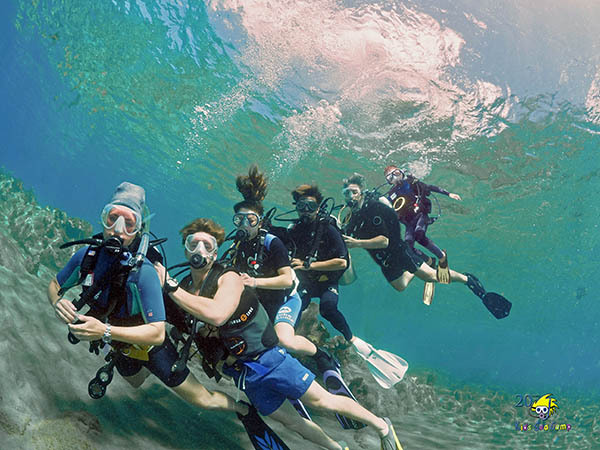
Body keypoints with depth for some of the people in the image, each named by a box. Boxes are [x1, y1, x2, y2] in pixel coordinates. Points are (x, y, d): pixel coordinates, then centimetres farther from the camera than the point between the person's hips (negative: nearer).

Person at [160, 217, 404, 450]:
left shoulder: (228, 278, -16)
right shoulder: (186, 289, 1)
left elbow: (217, 314, -37)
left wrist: (172, 289, -33)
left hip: (269, 359, -5)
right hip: (245, 375, 5)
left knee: (322, 401, -1)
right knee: (291, 421, 14)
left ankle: (381, 425, 19)